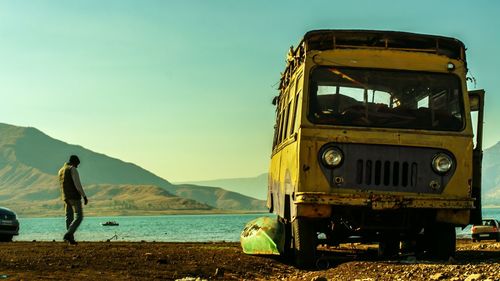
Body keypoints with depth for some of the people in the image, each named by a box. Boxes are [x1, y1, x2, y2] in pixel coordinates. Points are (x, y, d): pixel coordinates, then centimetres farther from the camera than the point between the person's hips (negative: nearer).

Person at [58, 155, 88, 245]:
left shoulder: (61, 171, 15)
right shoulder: (73, 169, -11)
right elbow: (78, 184, -18)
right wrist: (84, 196, -15)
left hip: (65, 197, 8)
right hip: (74, 196, -8)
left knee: (69, 217, 9)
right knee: (78, 217, -5)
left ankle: (71, 239, 7)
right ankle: (68, 235, -18)